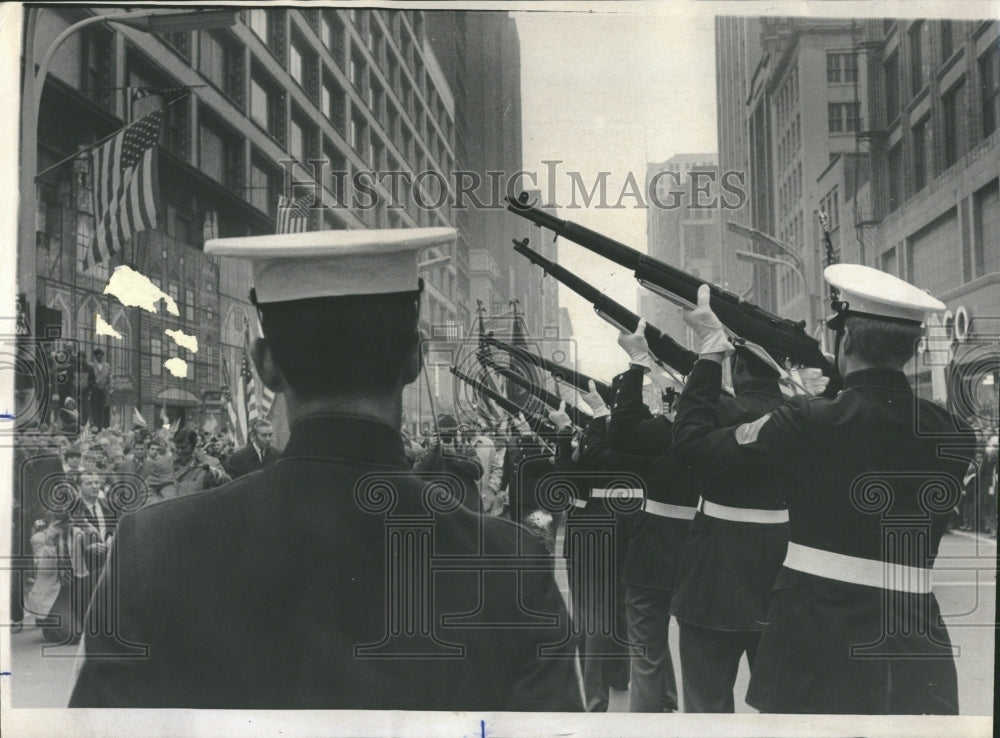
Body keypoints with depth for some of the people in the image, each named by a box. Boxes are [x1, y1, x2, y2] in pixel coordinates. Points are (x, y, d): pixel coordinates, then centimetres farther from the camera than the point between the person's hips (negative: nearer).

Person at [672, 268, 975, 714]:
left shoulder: (809, 422, -14)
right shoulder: (954, 435, -2)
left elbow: (695, 443, -4)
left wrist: (711, 348, 7)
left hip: (816, 631, -3)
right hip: (914, 639, 3)